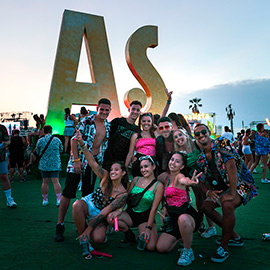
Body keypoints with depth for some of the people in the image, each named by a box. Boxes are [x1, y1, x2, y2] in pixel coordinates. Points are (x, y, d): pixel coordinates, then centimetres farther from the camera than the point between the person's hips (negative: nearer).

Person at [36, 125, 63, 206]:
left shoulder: (40, 141, -3)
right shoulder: (57, 140, -2)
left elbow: (38, 152, 10)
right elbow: (61, 150, 11)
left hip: (44, 164, 1)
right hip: (55, 164, 0)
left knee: (45, 182, 7)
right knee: (56, 182, -3)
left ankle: (45, 200, 14)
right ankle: (59, 199, -6)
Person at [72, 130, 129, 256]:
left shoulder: (123, 193, -17)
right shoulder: (106, 177, -9)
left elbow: (105, 212, -21)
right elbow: (92, 162, -20)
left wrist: (89, 228, -23)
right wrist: (81, 143, -31)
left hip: (100, 216, -1)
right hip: (89, 204, 2)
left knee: (98, 239, -28)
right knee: (77, 205, -34)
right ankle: (83, 239, -14)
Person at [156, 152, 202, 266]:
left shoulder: (179, 176, -16)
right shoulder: (166, 176, 7)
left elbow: (184, 180, -41)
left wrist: (190, 182, -67)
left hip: (188, 216, -6)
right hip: (173, 219, 7)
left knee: (182, 219, -42)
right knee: (161, 248, -3)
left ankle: (188, 251, -16)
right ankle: (180, 236, 25)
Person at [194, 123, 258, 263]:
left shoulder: (222, 143, -17)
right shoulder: (201, 159, 4)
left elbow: (231, 166, -28)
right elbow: (202, 182, 8)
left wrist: (232, 193, -33)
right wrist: (208, 192, -16)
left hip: (241, 183, -8)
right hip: (221, 187, 8)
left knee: (227, 204, -33)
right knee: (206, 207, -3)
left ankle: (224, 248, -17)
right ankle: (234, 237, 15)